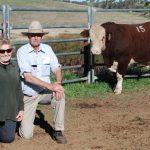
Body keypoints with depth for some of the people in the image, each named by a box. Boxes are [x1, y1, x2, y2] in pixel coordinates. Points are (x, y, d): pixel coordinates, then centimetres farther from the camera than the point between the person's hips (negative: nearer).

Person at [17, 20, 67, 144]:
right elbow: (28, 77, -22)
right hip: (28, 96, -3)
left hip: (45, 92, 3)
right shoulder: (22, 51, -14)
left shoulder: (47, 49, -1)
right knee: (27, 135, -11)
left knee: (60, 93, -31)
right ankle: (25, 118, 26)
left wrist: (58, 83, -26)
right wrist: (50, 86, -30)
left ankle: (58, 131, -17)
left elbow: (57, 69, -2)